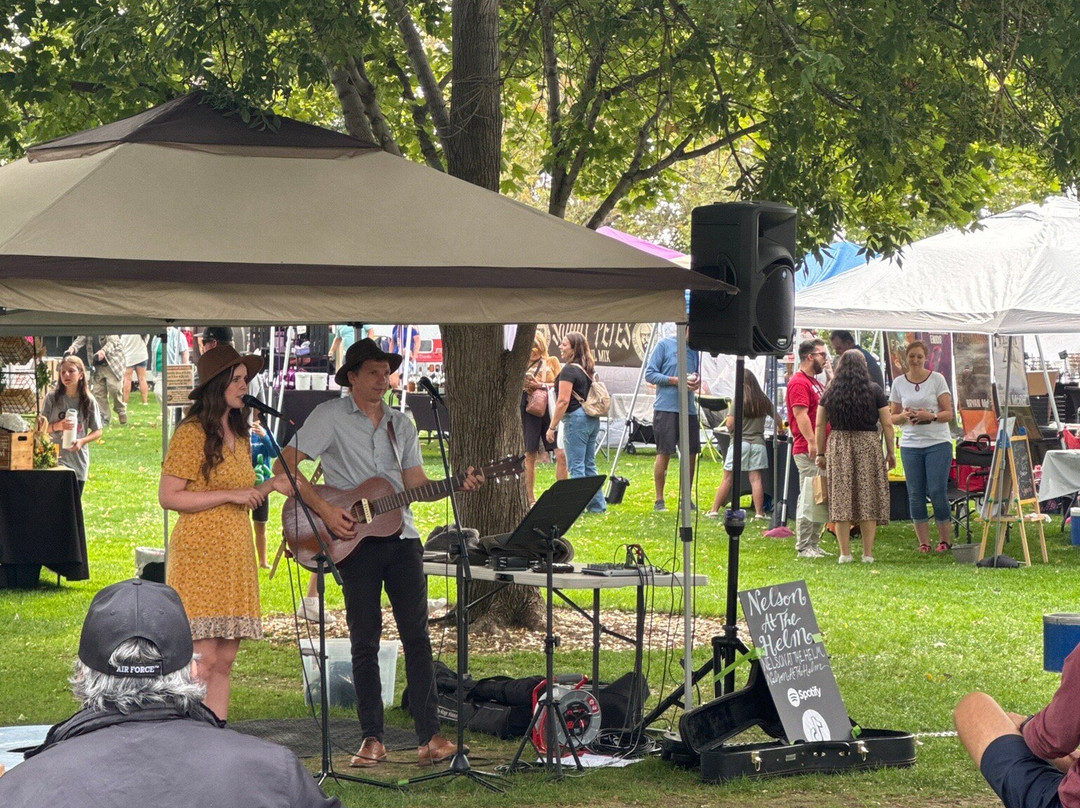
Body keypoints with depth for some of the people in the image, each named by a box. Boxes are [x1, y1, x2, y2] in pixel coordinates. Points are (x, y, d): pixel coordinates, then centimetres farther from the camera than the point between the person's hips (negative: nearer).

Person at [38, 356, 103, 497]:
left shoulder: (88, 401, 1)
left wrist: (82, 441, -13)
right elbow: (42, 427, -1)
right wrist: (58, 426, -20)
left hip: (79, 461, 3)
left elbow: (98, 431, 5)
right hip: (56, 458, -2)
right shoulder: (52, 398, -3)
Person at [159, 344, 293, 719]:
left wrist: (269, 486, 8)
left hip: (236, 556, 8)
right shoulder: (192, 433, -8)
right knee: (204, 659, -12)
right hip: (200, 555, -8)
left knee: (225, 660, 5)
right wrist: (231, 495, -16)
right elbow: (168, 497, -13)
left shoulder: (238, 434, 17)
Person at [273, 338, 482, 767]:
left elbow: (416, 484, 13)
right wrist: (325, 510, -16)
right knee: (365, 642, 0)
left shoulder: (401, 424, 16)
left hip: (401, 537, 4)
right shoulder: (331, 416, 0)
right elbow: (284, 464, -8)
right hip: (355, 540, -4)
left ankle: (429, 736, 0)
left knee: (417, 636, 0)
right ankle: (372, 740, 6)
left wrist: (456, 486, -6)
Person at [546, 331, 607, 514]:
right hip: (592, 419, 9)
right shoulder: (588, 369, 14)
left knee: (576, 465, -6)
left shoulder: (569, 370, -12)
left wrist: (552, 427, -13)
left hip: (576, 417, -9)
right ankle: (597, 505, 16)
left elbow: (563, 401, -16)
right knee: (589, 465, 13)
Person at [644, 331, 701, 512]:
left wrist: (696, 381, 0)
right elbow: (650, 374, -5)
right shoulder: (665, 345, -2)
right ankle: (659, 500, 5)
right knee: (664, 453, -3)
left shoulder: (694, 350, 15)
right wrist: (675, 380, -16)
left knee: (691, 453, 5)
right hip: (666, 407, -6)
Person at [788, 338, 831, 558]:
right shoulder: (799, 382, -10)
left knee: (821, 500, 11)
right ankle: (804, 547, -6)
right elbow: (800, 414, -19)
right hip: (807, 451, -10)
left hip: (821, 450, 10)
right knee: (809, 499, -9)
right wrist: (811, 442, -24)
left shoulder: (815, 382, 22)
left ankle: (814, 544, 16)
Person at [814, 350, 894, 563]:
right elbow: (887, 424, -1)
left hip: (838, 446, 1)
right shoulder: (875, 392, 0)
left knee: (841, 499, 4)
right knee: (868, 498, 3)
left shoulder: (830, 393, 5)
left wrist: (820, 453, 12)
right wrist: (891, 452, 6)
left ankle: (845, 553, 3)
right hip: (868, 444, -1)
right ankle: (868, 553, 3)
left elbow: (819, 425, 6)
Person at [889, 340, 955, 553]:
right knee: (915, 494, 1)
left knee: (937, 492, -7)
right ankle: (923, 542, 8)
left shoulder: (937, 379, 1)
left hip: (938, 442, -3)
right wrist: (904, 416, -8)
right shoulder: (899, 383, 8)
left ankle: (945, 540, 4)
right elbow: (892, 417, 13)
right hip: (910, 445, 3)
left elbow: (949, 413, -1)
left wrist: (931, 416, -19)